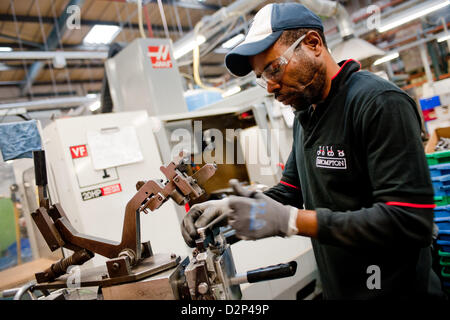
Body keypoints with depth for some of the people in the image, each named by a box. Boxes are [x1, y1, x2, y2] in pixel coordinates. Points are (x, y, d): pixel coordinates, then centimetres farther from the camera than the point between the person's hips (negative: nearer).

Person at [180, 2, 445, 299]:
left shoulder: (380, 103, -21)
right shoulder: (305, 117, 6)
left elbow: (410, 221, -28)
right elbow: (289, 191, 8)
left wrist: (289, 220, -30)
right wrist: (229, 206, -10)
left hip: (396, 289, -7)